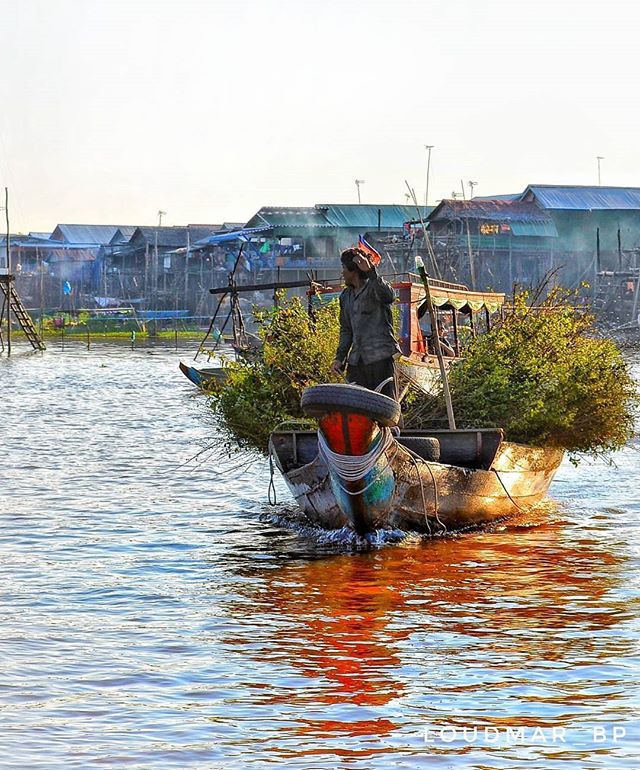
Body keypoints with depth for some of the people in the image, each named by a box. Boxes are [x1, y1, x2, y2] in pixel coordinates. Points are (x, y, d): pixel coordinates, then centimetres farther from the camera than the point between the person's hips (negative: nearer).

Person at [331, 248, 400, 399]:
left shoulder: (374, 288, -1)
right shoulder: (346, 296, 21)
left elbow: (389, 296, -26)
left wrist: (370, 271, -37)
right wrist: (340, 357, 14)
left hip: (380, 358, -7)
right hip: (356, 361, 7)